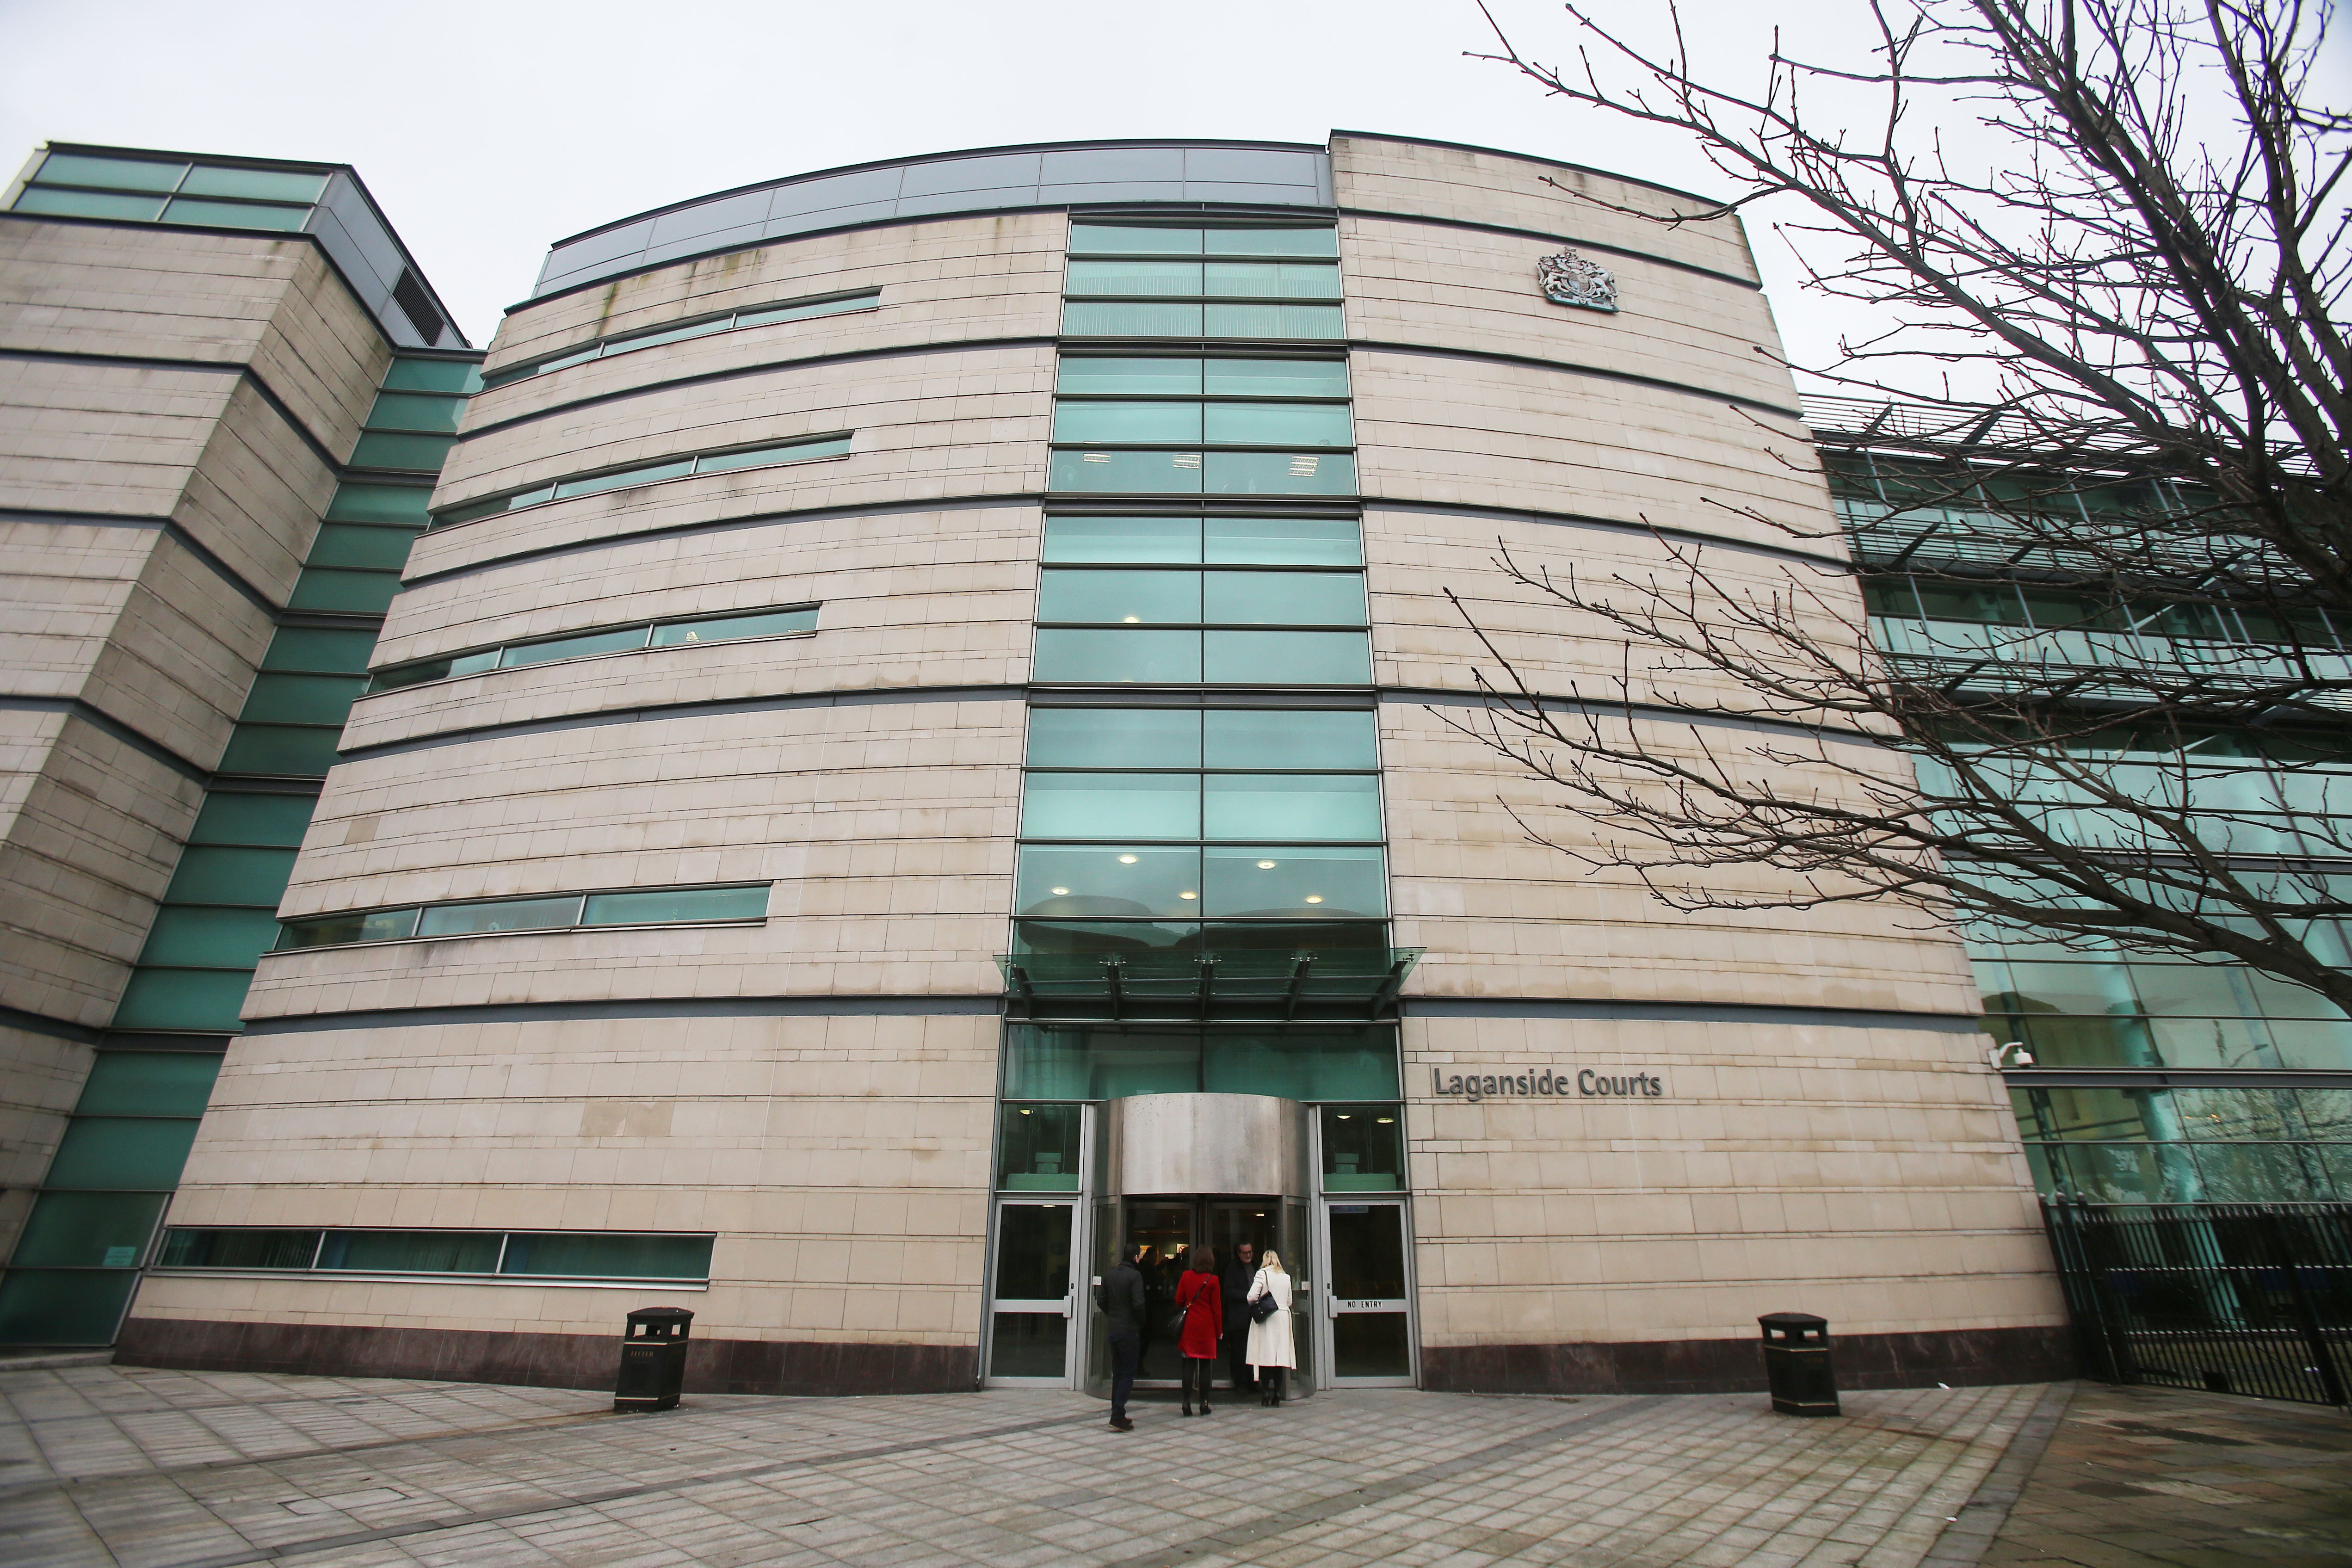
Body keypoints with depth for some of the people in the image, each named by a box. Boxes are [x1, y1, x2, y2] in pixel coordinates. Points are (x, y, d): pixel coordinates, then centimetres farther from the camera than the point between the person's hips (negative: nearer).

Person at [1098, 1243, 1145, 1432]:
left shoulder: (1109, 1275, 6)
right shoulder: (1135, 1275, -14)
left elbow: (1102, 1301, 10)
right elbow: (1138, 1303, -19)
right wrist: (1141, 1322, -3)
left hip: (1113, 1330, 6)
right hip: (1130, 1331, -6)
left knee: (1117, 1373, 15)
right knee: (1128, 1375, -1)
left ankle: (1117, 1414, 18)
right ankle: (1118, 1417, -5)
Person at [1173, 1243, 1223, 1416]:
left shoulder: (1186, 1276, -2)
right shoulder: (1213, 1280, -9)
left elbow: (1179, 1301, 5)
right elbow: (1217, 1308, -5)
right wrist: (1219, 1331, 3)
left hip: (1190, 1324, 2)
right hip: (1207, 1327, -2)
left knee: (1189, 1363, 6)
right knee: (1206, 1365, 6)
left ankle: (1187, 1402, 4)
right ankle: (1204, 1403, 9)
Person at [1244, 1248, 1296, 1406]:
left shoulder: (1262, 1274, -6)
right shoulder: (1286, 1277, 7)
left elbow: (1252, 1297, -12)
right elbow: (1289, 1301, 14)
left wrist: (1259, 1302, 8)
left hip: (1266, 1318, -4)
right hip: (1283, 1317, 4)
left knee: (1265, 1356, 0)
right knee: (1280, 1355, 6)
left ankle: (1265, 1392, -1)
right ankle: (1278, 1393, 6)